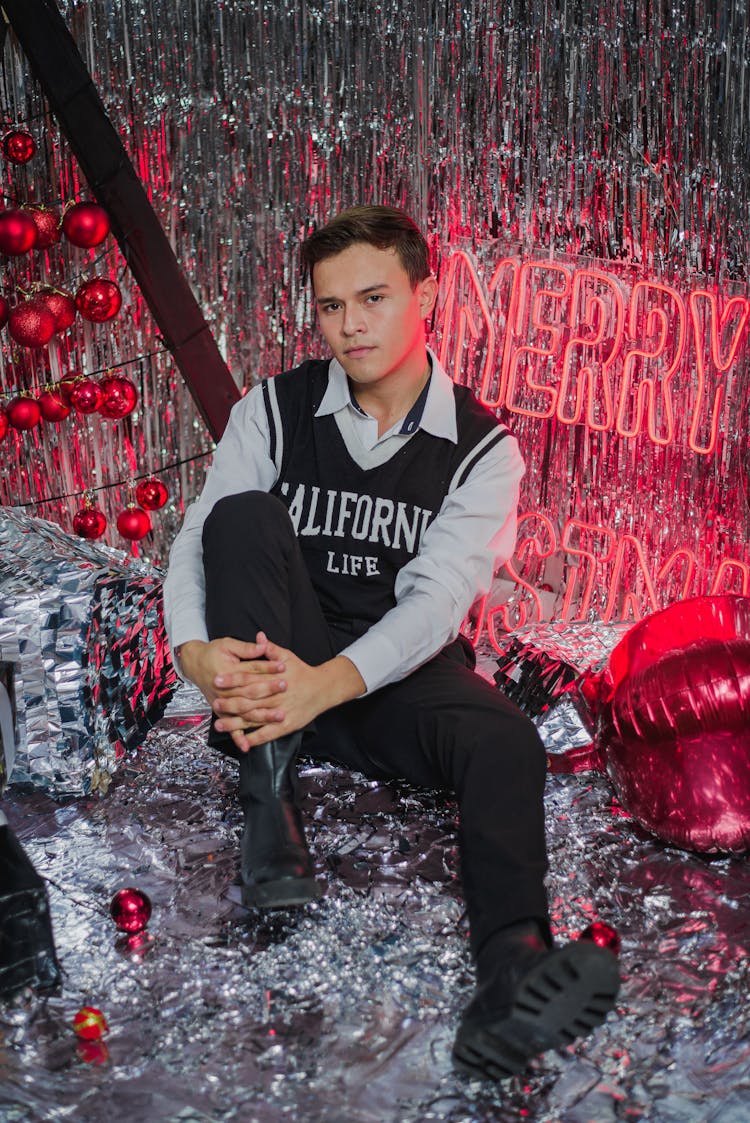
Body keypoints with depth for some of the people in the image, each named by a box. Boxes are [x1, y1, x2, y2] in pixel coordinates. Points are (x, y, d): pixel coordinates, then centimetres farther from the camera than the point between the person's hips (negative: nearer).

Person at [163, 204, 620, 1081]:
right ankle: (269, 802, -35)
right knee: (244, 513, -25)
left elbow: (439, 595, -16)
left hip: (398, 673, -1)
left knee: (505, 740, -32)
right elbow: (199, 539, -8)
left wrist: (331, 683, -34)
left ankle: (511, 975, -57)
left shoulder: (482, 448, -2)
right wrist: (197, 651, -31)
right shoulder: (275, 410, 1)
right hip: (280, 664, 1)